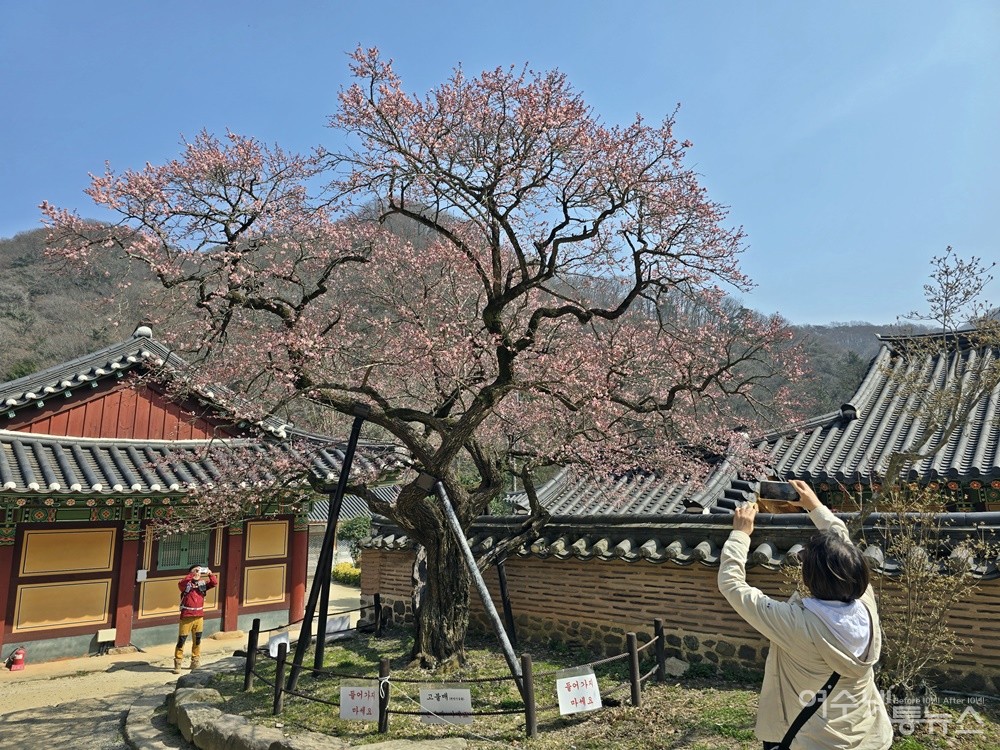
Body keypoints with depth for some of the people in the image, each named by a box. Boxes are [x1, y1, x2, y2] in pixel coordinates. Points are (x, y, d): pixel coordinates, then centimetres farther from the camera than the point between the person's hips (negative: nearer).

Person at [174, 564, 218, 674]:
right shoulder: (186, 583, -6)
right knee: (181, 641, -1)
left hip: (199, 616, 4)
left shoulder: (203, 584, 5)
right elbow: (180, 584, -27)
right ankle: (177, 663, 8)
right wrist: (192, 575, -30)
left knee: (197, 640, 13)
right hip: (186, 616, -4)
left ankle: (195, 662, 24)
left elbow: (214, 583, -5)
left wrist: (210, 574, -19)